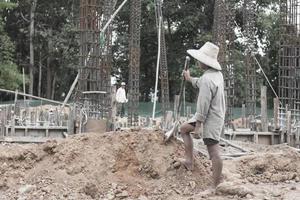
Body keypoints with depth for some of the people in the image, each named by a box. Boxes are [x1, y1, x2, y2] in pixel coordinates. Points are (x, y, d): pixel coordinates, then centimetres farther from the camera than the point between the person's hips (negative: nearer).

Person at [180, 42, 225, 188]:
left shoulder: (207, 79, -23)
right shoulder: (217, 74, 6)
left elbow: (203, 105, -23)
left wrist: (198, 124, -18)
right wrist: (190, 79, 39)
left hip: (210, 119, -9)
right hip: (217, 115, 9)